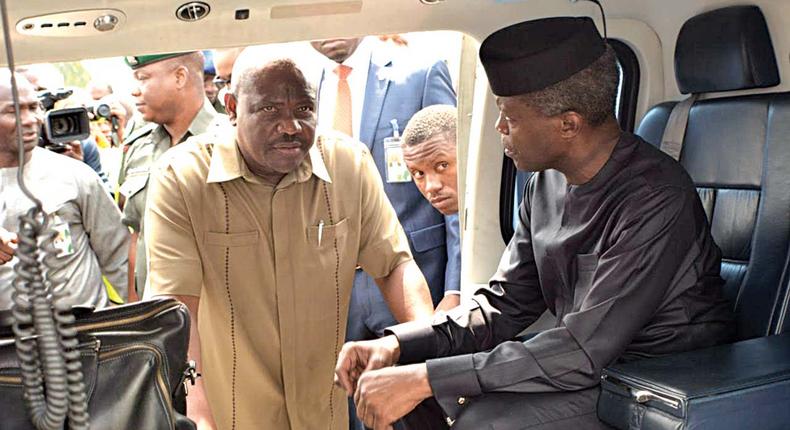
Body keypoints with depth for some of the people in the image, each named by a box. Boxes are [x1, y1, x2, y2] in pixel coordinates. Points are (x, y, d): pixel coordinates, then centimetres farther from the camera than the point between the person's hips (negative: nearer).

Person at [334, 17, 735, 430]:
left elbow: (584, 351, -27)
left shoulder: (655, 200, -24)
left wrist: (424, 378, -28)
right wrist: (396, 344, -9)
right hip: (590, 365, 7)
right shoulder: (548, 183, 1)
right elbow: (504, 303, 5)